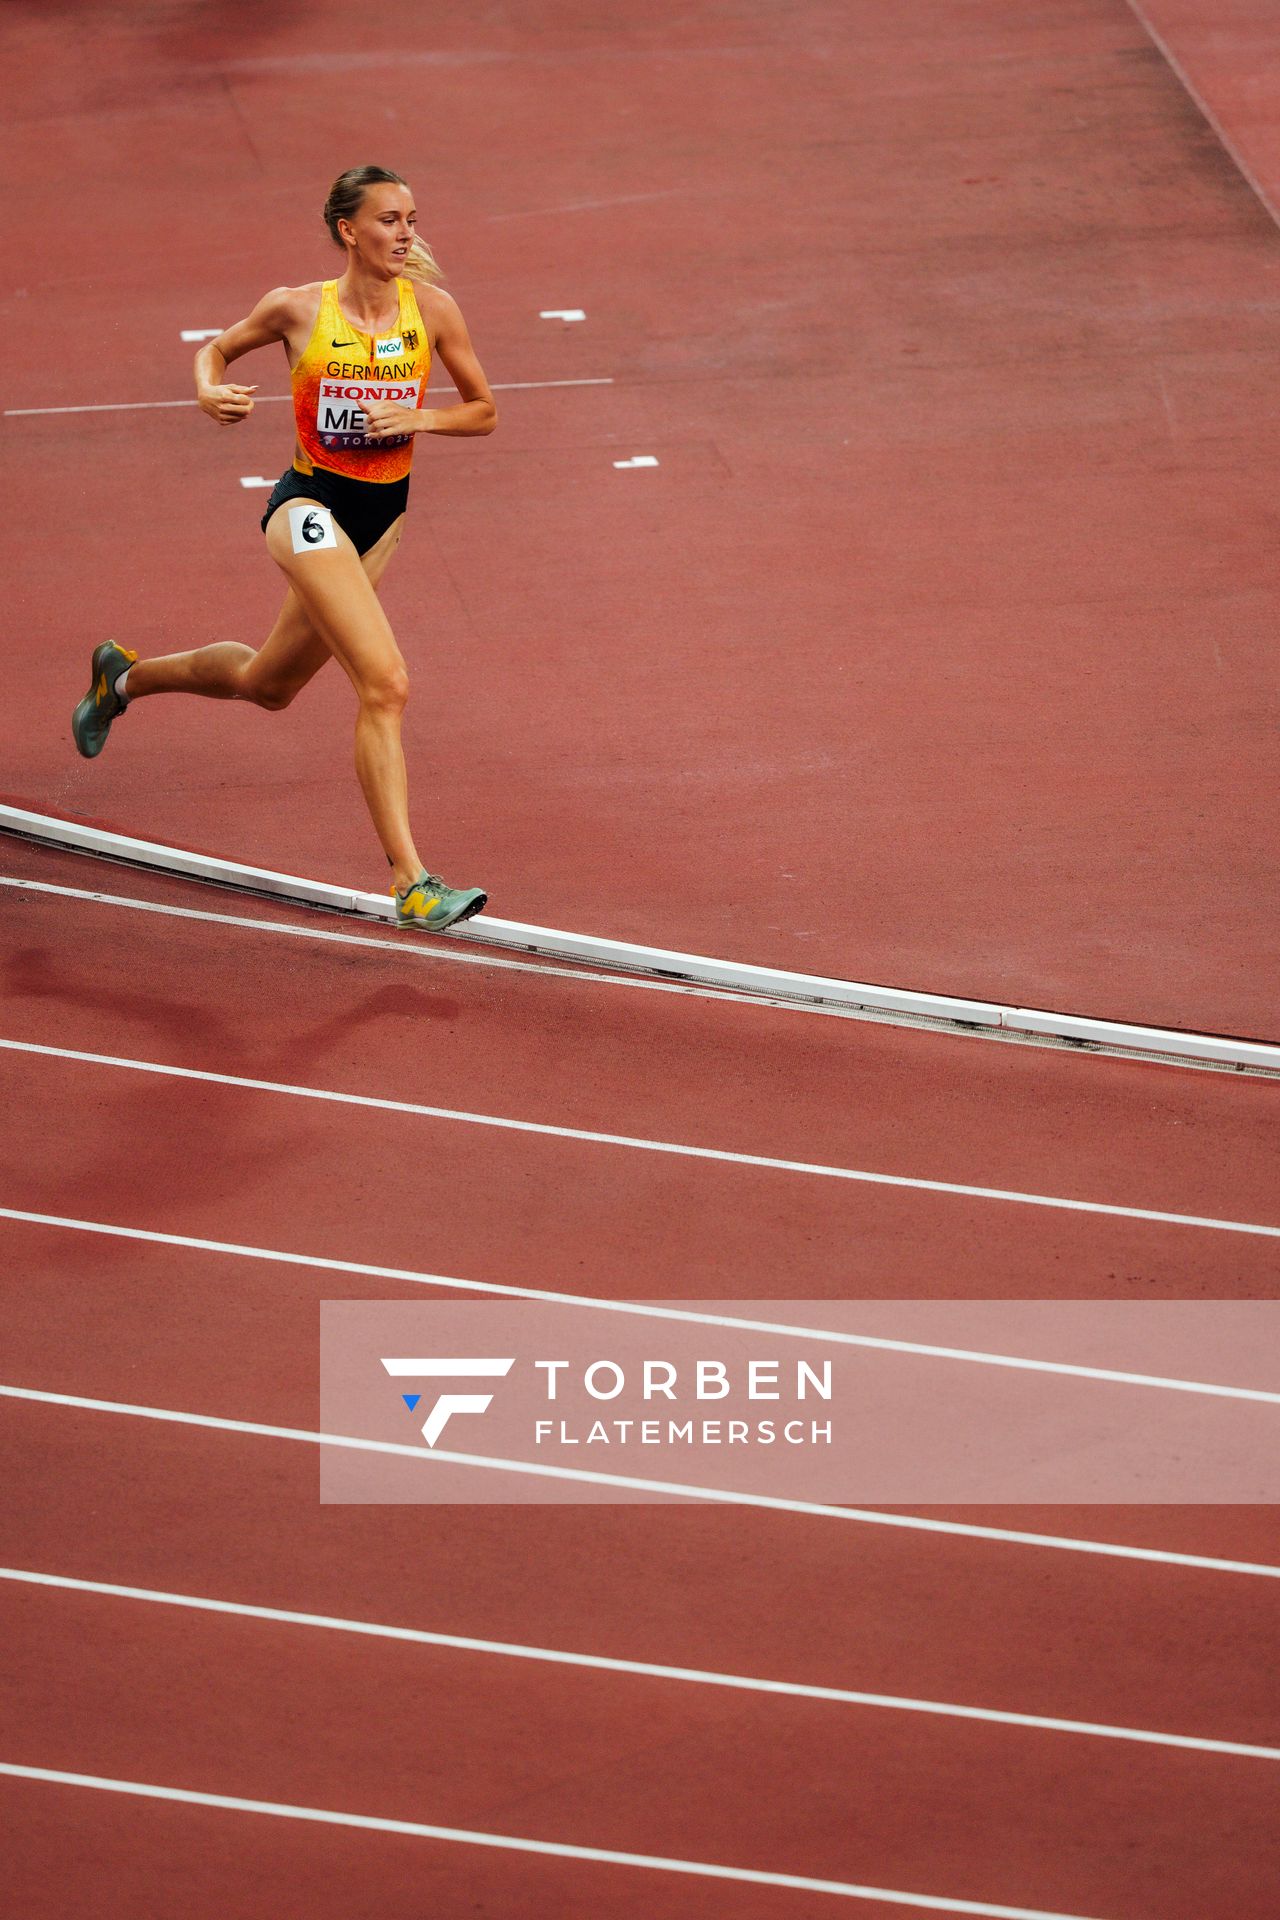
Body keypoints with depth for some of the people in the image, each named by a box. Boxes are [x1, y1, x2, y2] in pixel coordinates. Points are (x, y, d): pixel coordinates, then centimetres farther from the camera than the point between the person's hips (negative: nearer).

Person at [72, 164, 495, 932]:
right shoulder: (297, 310, -10)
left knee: (267, 683, 22)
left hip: (384, 514, 5)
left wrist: (420, 417, -15)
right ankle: (413, 884, -23)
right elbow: (216, 349, 9)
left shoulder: (432, 308, -4)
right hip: (310, 504, -5)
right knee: (386, 685, -22)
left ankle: (127, 675, 50)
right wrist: (211, 390, -13)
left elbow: (484, 412, 4)